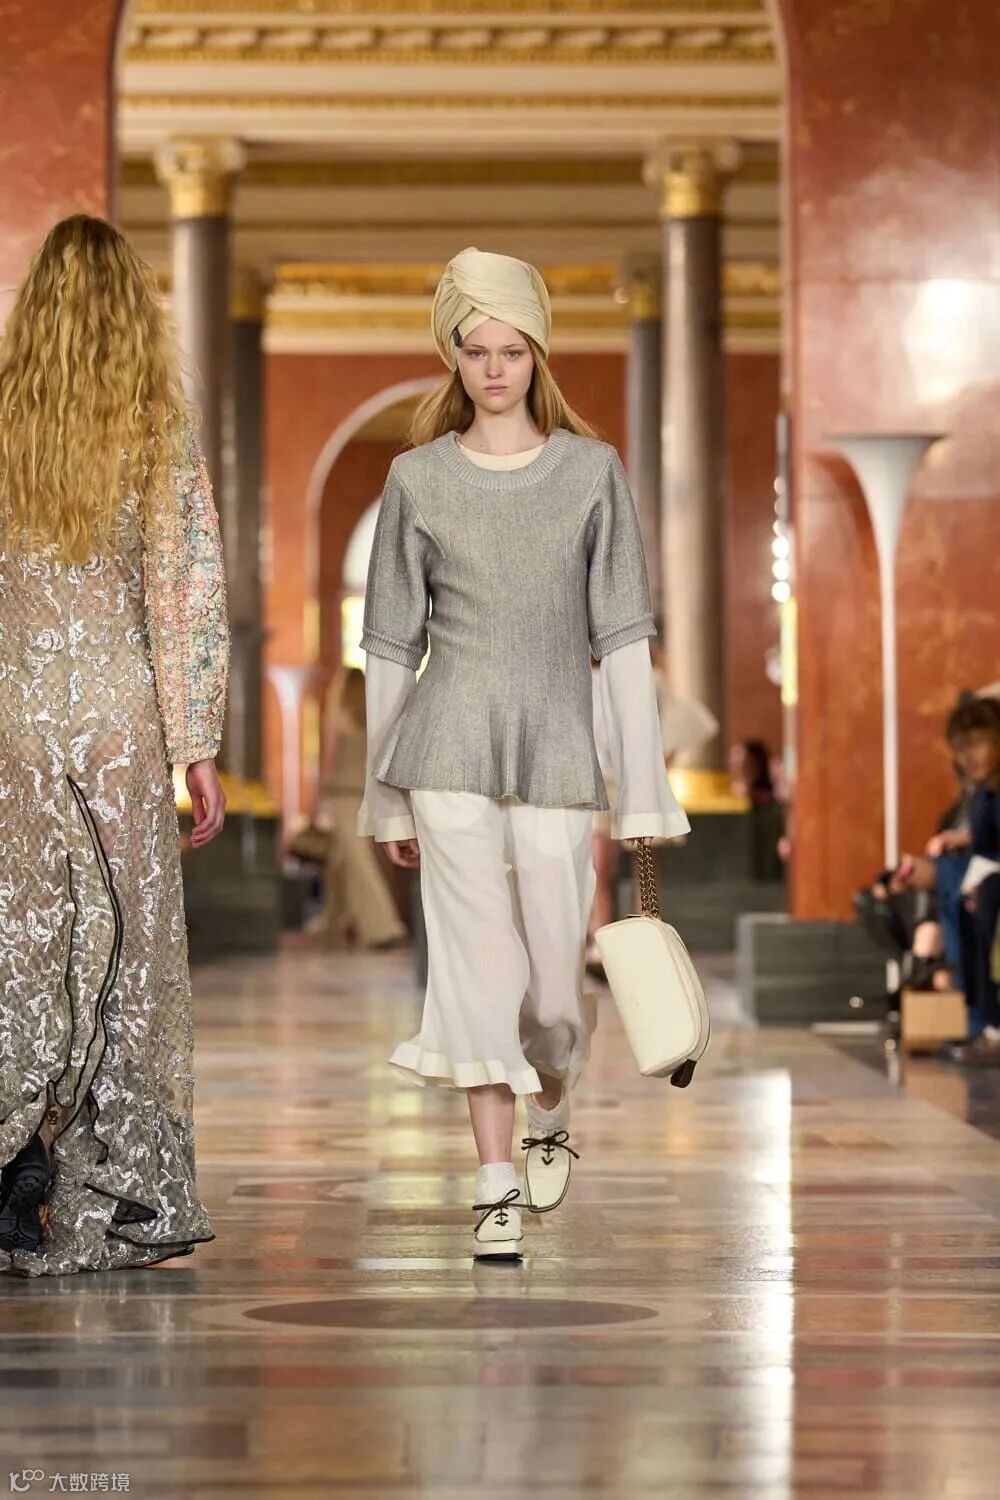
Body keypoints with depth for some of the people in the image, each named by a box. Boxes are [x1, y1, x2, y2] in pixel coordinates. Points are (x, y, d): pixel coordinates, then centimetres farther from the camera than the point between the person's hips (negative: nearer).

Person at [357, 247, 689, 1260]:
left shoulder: (592, 472, 4)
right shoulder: (417, 480, 5)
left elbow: (622, 640, 2)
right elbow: (391, 646, 9)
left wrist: (642, 789, -2)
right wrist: (386, 796, 9)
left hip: (556, 753, 0)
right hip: (450, 751, 0)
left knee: (554, 977, 0)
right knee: (477, 961, -4)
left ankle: (549, 1116, 32)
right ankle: (495, 1185, 3)